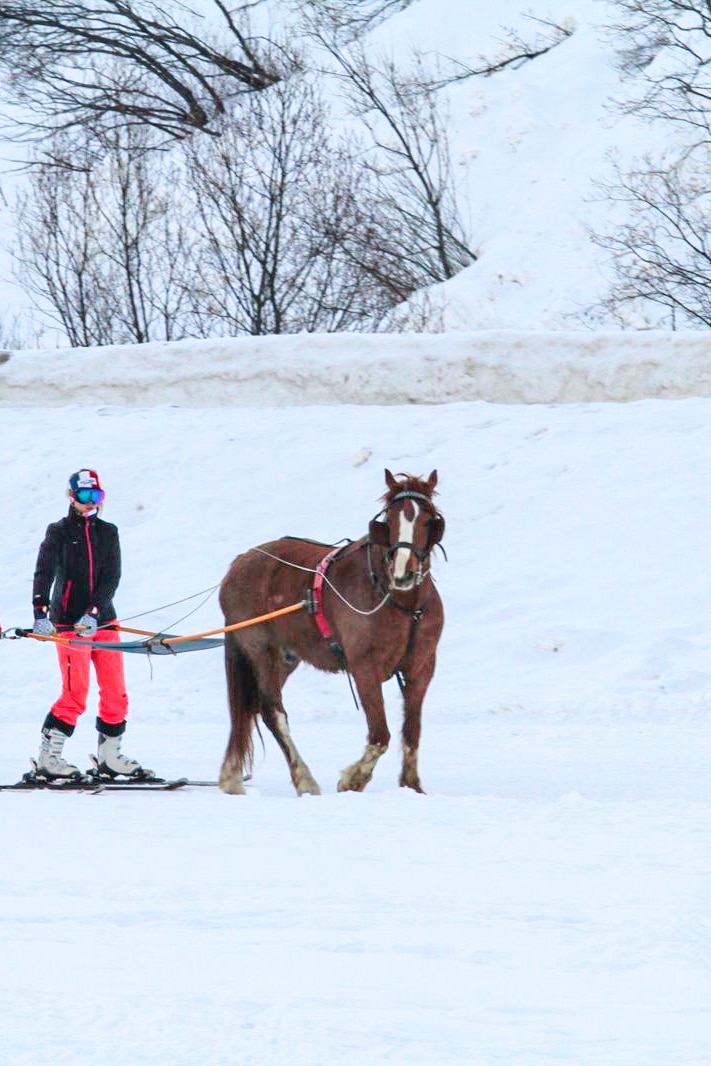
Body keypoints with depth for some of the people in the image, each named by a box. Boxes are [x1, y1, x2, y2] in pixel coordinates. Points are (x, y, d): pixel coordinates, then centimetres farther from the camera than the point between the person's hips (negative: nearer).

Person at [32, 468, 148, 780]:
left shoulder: (108, 532, 9)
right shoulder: (59, 532, -1)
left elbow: (112, 578, -1)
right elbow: (44, 574, -12)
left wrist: (93, 613, -16)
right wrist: (40, 612, -28)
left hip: (102, 621, 5)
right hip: (69, 624, -5)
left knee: (115, 693, 4)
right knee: (75, 695, -11)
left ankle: (109, 757, 16)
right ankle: (48, 758, -4)